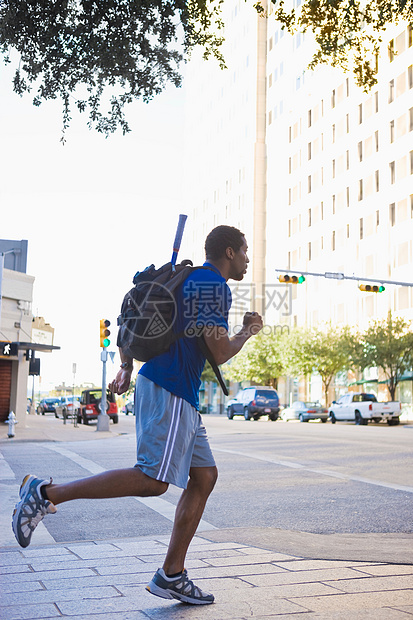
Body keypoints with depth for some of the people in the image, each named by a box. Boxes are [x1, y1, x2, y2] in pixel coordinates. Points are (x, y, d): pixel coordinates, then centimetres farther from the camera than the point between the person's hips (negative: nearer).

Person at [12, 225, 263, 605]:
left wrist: (126, 370, 32)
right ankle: (47, 493, -11)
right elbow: (219, 353, -15)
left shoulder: (188, 279, 21)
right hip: (168, 391, -11)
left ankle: (171, 575, 10)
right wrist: (249, 332, 5)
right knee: (152, 480, -16)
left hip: (181, 396, 11)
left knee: (204, 476, 8)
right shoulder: (214, 285, -9)